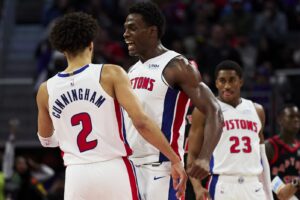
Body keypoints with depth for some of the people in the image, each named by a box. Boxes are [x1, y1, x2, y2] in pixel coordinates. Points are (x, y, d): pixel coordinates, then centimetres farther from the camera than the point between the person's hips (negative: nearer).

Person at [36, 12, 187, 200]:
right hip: (114, 171, -2)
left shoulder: (46, 90, 7)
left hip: (76, 176, 3)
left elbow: (46, 139, 24)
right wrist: (175, 160, -6)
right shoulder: (111, 74, -4)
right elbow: (141, 121, -12)